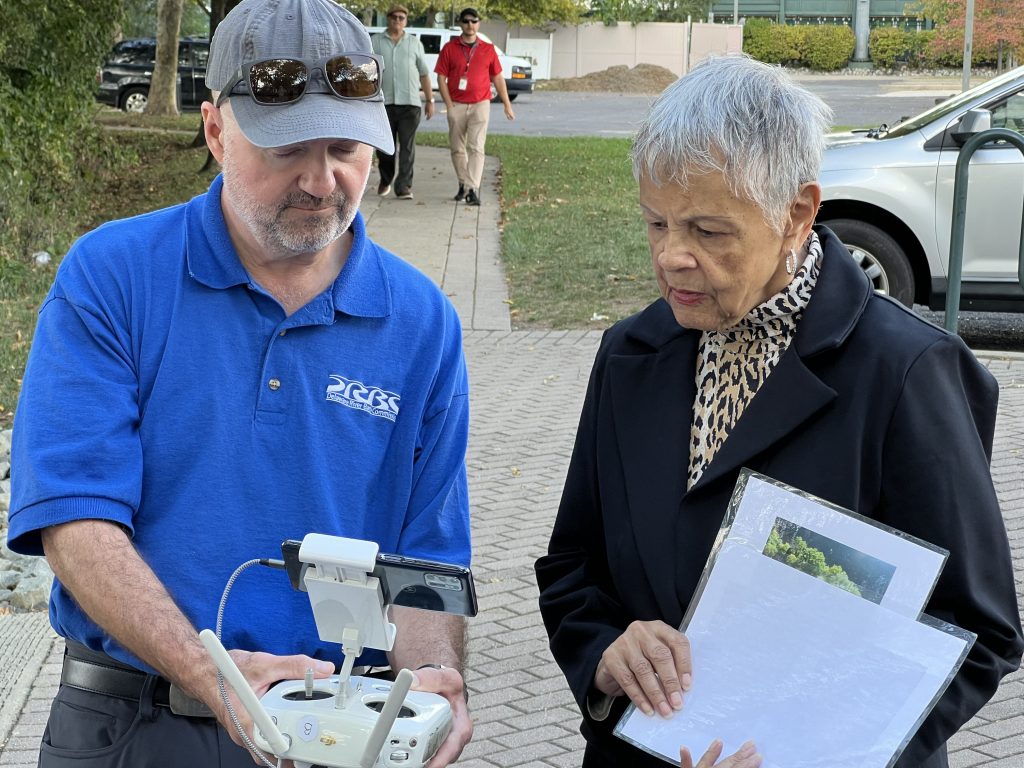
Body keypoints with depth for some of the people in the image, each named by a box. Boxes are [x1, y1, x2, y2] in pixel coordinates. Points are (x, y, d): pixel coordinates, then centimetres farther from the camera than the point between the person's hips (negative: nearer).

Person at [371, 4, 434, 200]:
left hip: (410, 103, 0)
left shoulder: (414, 43, 13)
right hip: (384, 103, 0)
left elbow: (424, 73, 15)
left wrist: (430, 100, 10)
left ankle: (404, 186, -7)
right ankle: (385, 180, 27)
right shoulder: (375, 42, 9)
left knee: (407, 147, -6)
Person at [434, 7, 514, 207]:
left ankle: (473, 189, -15)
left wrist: (507, 104, 9)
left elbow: (497, 78, 11)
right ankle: (463, 184, 23)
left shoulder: (488, 50, 5)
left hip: (480, 104, -1)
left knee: (476, 147, -10)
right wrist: (449, 105, -6)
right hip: (456, 105, 1)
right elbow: (441, 78, 1)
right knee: (457, 148, 8)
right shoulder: (449, 48, 2)